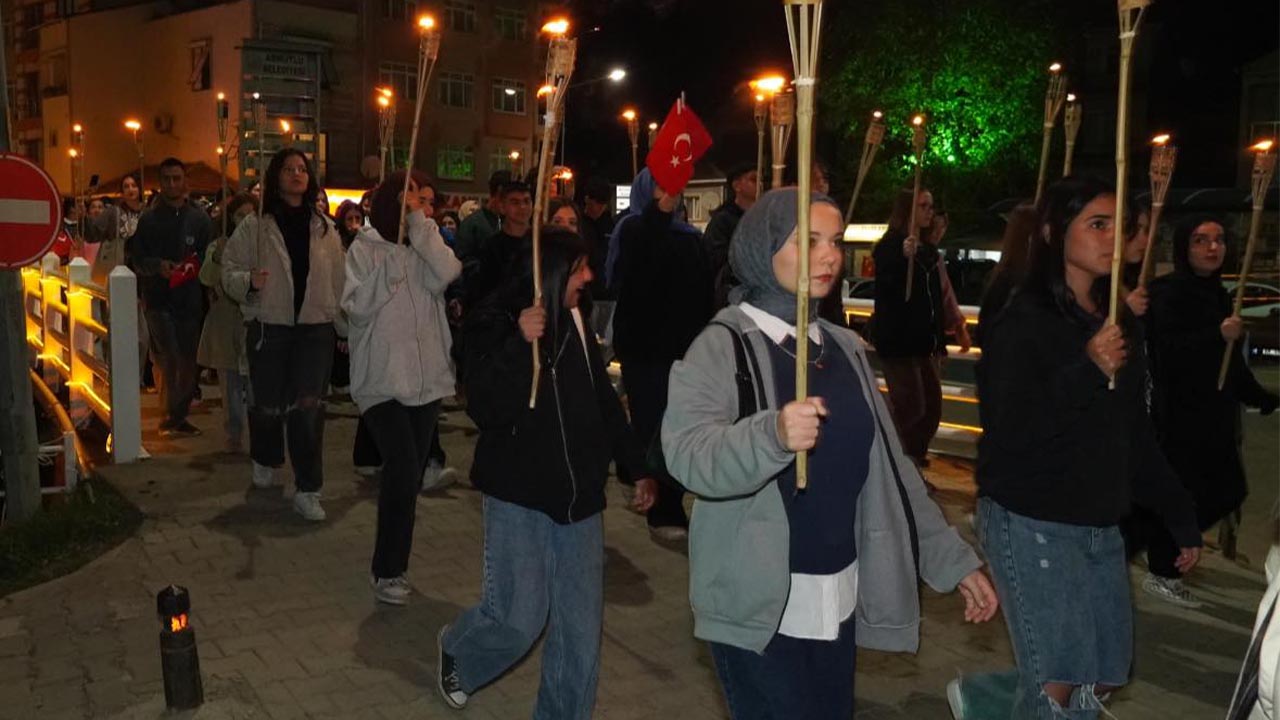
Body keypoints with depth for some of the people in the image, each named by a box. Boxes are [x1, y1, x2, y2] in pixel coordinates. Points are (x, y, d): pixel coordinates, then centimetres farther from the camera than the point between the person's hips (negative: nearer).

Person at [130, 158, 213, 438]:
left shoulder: (199, 218, 7)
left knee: (188, 361, 7)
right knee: (170, 359, -11)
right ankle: (173, 416, -1)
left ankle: (177, 416, 20)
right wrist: (158, 266, -14)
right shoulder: (148, 219, 6)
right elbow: (137, 260, 5)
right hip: (159, 299, -2)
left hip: (191, 299, 2)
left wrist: (194, 267, -13)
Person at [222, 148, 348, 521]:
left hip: (315, 327, 1)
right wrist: (249, 281, -21)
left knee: (308, 407, -8)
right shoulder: (254, 227, 1)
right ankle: (265, 461, 40)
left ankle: (307, 490, 0)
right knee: (268, 405, 8)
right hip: (268, 327, -1)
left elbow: (339, 281, 11)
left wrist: (347, 327, 10)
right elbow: (230, 271, 0)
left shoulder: (324, 228, 9)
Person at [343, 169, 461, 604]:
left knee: (411, 474, 11)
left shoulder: (427, 248, 8)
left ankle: (391, 566, 28)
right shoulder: (366, 248, -2)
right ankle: (388, 570, -3)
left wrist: (421, 226, -12)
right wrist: (388, 273, -18)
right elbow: (356, 306, -12)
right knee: (403, 467, -19)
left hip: (425, 378, 5)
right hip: (382, 380, -5)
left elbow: (448, 274, -14)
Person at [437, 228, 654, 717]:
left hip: (579, 494, 5)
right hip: (519, 494, -5)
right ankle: (455, 651, 32)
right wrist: (521, 344, -31)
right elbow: (486, 411, -22)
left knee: (581, 625, 6)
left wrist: (638, 463, 19)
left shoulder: (575, 324, 5)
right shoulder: (495, 326, -11)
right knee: (519, 618, -1)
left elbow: (604, 401, 15)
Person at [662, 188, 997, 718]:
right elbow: (688, 456, -26)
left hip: (838, 598, 6)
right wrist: (773, 435, -43)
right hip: (760, 605, -6)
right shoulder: (724, 345, -11)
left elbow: (889, 466, 11)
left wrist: (952, 560, 8)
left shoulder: (846, 348, 8)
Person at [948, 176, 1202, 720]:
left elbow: (1134, 434, 16)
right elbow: (1008, 434, -21)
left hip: (1101, 526, 8)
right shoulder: (1022, 323, -13)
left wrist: (1180, 515, 17)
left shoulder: (1118, 324, 9)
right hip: (1031, 522, -7)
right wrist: (1087, 371, -27)